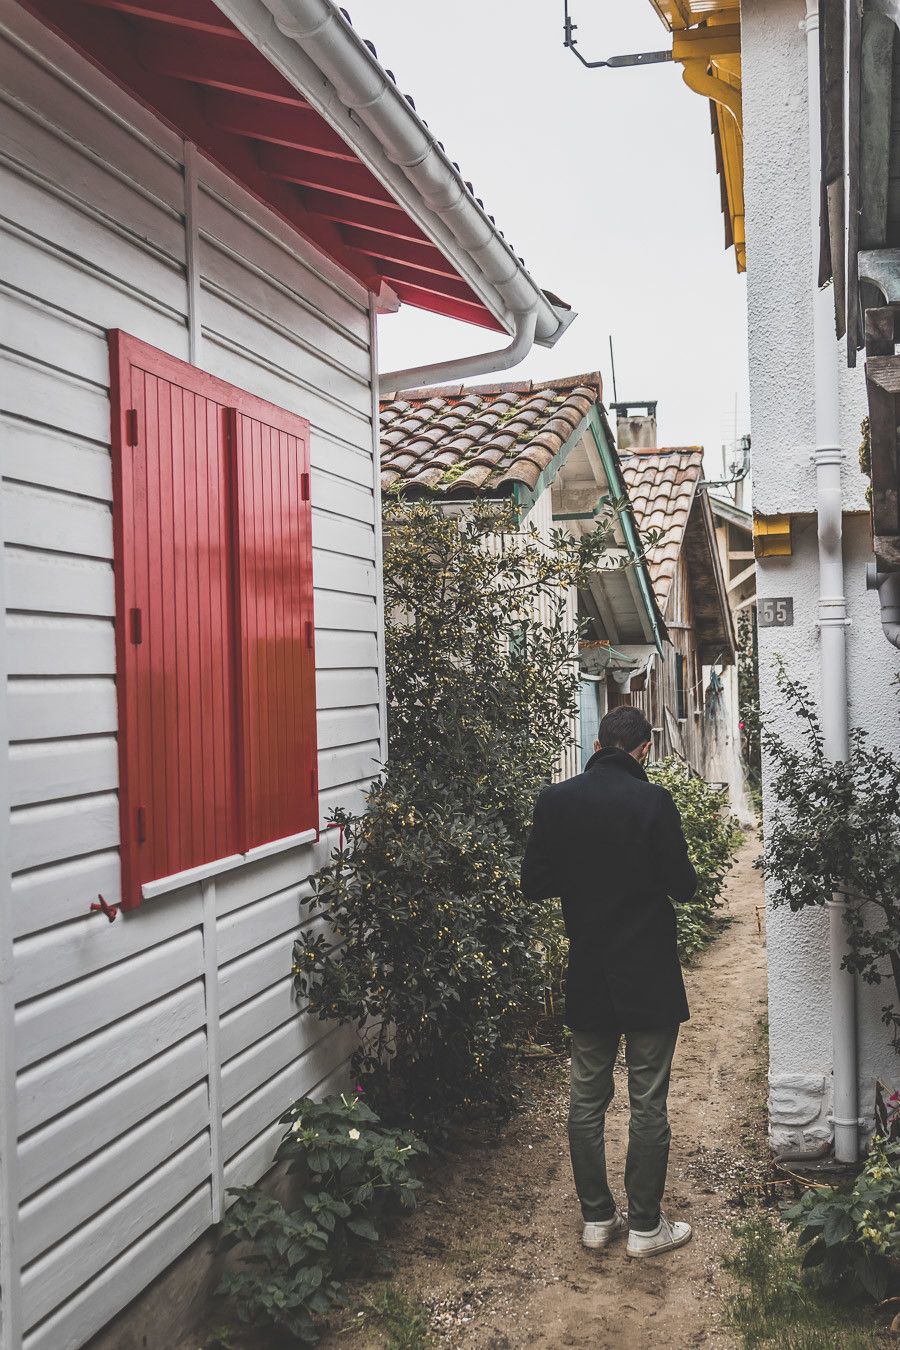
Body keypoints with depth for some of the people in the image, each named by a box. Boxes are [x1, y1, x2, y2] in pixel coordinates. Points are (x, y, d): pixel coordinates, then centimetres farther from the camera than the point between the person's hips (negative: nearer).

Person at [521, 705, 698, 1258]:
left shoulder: (556, 801, -4)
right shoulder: (653, 801, -14)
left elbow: (535, 883, 0)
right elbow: (682, 885, -12)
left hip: (588, 975, 4)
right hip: (649, 974, -3)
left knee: (587, 1098, 14)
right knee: (649, 1103, 7)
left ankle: (597, 1218, 24)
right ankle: (646, 1227, 17)